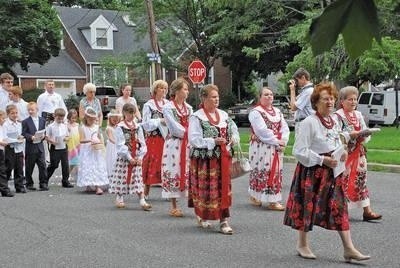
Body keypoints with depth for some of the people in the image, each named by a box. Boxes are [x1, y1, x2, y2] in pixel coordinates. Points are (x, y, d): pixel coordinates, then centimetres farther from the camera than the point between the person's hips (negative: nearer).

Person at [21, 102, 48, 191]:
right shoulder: (25, 122, -1)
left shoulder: (42, 120, 10)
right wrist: (31, 137, -22)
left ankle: (43, 183, 4)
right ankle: (29, 184, 18)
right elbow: (24, 133, -7)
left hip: (40, 147, 2)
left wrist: (43, 136, -6)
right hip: (30, 147, -2)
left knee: (42, 165, -3)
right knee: (29, 167, 6)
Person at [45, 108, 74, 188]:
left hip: (64, 148, 4)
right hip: (55, 148, -4)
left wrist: (66, 138, -7)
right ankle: (45, 180, 16)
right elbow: (47, 137, -3)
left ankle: (65, 181, 14)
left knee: (65, 165, 5)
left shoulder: (64, 126, 9)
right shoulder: (50, 126, -4)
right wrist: (52, 141, -20)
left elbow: (67, 136, 16)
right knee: (53, 165, 0)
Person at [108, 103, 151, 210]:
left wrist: (140, 157, -5)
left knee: (138, 179, -1)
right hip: (124, 158, -3)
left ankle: (142, 201, -5)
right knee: (122, 178, 3)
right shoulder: (120, 127, -5)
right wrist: (129, 158, -15)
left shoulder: (138, 127, 8)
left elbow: (142, 144, 7)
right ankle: (119, 199, 17)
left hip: (137, 158, 3)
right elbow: (120, 145, -11)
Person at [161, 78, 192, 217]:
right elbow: (175, 128, -11)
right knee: (173, 173, 0)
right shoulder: (168, 107, -5)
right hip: (174, 144, -5)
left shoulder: (188, 108, 13)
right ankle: (174, 207, 7)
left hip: (188, 144, 5)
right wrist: (188, 133, -5)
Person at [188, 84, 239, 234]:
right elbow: (194, 139, -15)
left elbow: (234, 129, 20)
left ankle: (224, 221, 8)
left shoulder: (223, 115, 11)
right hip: (204, 159, -5)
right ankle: (202, 216, 22)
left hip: (223, 159, 5)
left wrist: (234, 139, -1)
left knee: (223, 189, 3)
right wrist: (213, 141, -20)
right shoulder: (196, 117, -9)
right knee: (205, 189, 1)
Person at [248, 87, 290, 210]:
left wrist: (283, 141, -10)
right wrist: (276, 142, -18)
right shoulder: (256, 112, -10)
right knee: (261, 172, -4)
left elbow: (284, 128, 7)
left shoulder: (277, 112, 14)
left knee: (276, 173, 8)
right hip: (261, 148, -7)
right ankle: (255, 196, 6)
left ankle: (273, 201, 16)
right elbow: (262, 131, -19)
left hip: (276, 148, 7)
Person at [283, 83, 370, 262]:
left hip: (332, 171, 7)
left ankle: (348, 248, 3)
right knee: (308, 207, 5)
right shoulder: (309, 123, -15)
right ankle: (302, 244, 23)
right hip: (312, 172, -6)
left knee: (340, 207, 2)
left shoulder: (334, 122, 9)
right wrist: (322, 160, -21)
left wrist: (342, 153, 0)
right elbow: (299, 151, -18)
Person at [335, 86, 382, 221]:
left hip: (358, 152, 6)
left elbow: (366, 133, 12)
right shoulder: (338, 116, -8)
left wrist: (364, 135, -11)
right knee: (343, 180, -2)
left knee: (361, 178, 5)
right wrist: (351, 135, -23)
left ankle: (367, 211, 5)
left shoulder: (358, 115, 13)